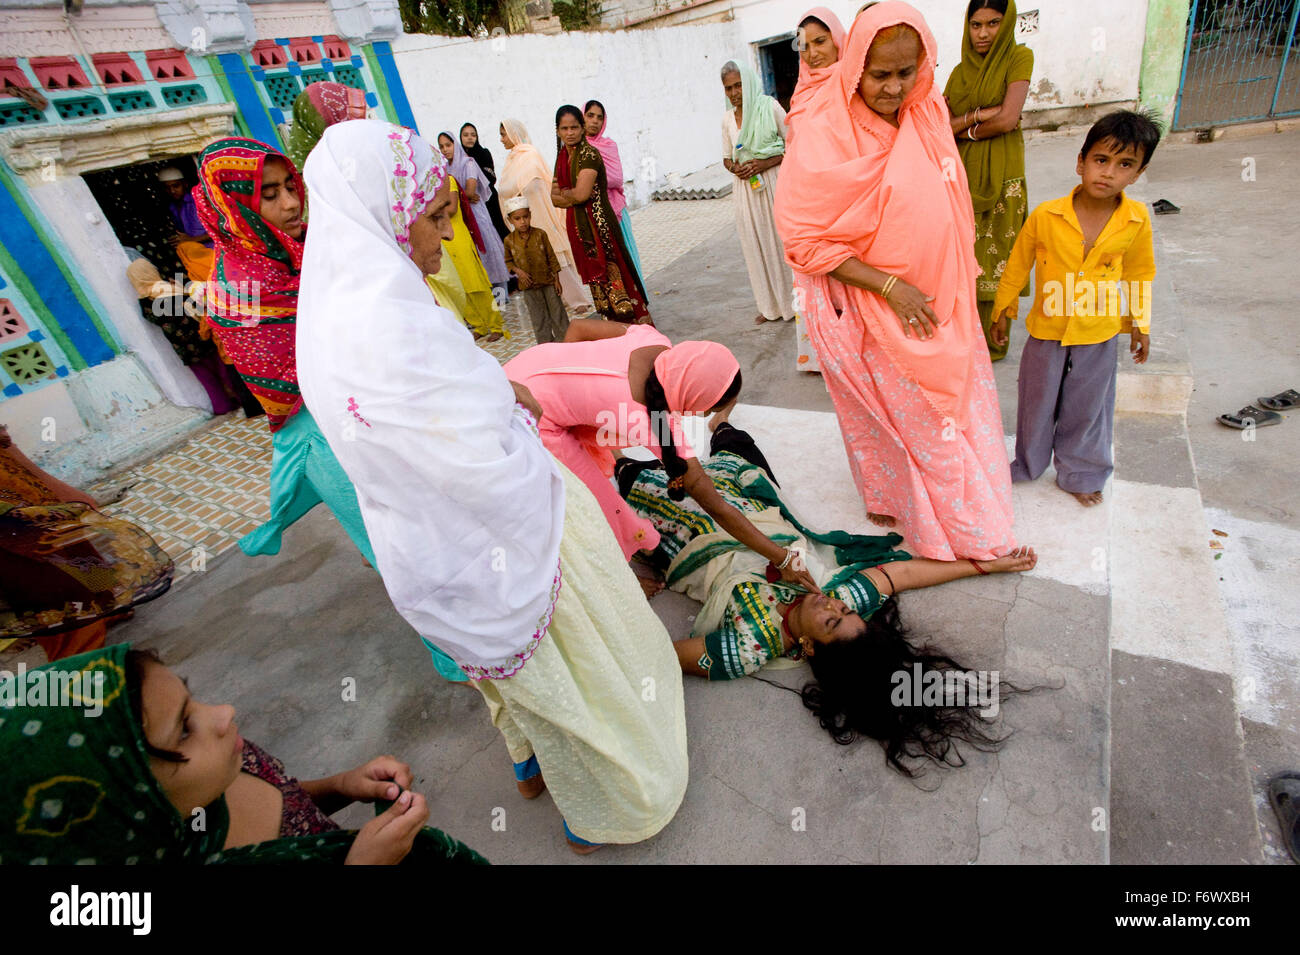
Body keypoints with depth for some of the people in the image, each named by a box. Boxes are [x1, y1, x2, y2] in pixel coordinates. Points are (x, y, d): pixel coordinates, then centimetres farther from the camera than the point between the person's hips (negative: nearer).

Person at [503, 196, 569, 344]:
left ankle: (565, 340, 21)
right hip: (529, 285, 1)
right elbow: (508, 261, 9)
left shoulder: (540, 234, -6)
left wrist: (556, 279, -2)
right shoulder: (509, 240, -4)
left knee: (557, 311, 8)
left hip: (548, 281, 0)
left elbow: (551, 257, -1)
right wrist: (518, 271, -11)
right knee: (538, 317, 7)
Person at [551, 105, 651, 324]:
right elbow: (554, 198, 8)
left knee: (613, 274, -6)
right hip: (577, 227, 8)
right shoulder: (562, 157, 13)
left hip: (598, 225, -8)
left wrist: (564, 193, -2)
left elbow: (582, 193, -21)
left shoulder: (589, 154, -11)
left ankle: (641, 325, 2)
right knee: (597, 280, 10)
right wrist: (573, 197, -11)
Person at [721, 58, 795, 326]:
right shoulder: (728, 118, 8)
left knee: (782, 240, -1)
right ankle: (772, 306, 17)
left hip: (774, 183, -4)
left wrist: (765, 163, -17)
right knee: (756, 245, 6)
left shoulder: (770, 107, -5)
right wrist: (736, 168, -6)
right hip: (746, 187, 4)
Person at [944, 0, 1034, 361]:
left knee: (994, 260, 0)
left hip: (999, 177, -4)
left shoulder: (1019, 57, -2)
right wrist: (979, 115, -14)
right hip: (962, 175, 4)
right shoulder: (960, 70, 11)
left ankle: (993, 341, 11)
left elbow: (1008, 119, -14)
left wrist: (962, 130, -3)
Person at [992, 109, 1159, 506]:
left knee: (1087, 408, 16)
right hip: (1047, 329, -1)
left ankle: (1080, 473, 38)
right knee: (1037, 401, 16)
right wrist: (1003, 312, 6)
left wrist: (1140, 323, 13)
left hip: (1099, 334, 1)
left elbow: (1139, 273, 7)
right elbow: (1017, 265, -2)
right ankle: (1028, 463, 40)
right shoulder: (1045, 216, -16)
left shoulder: (1137, 220, -9)